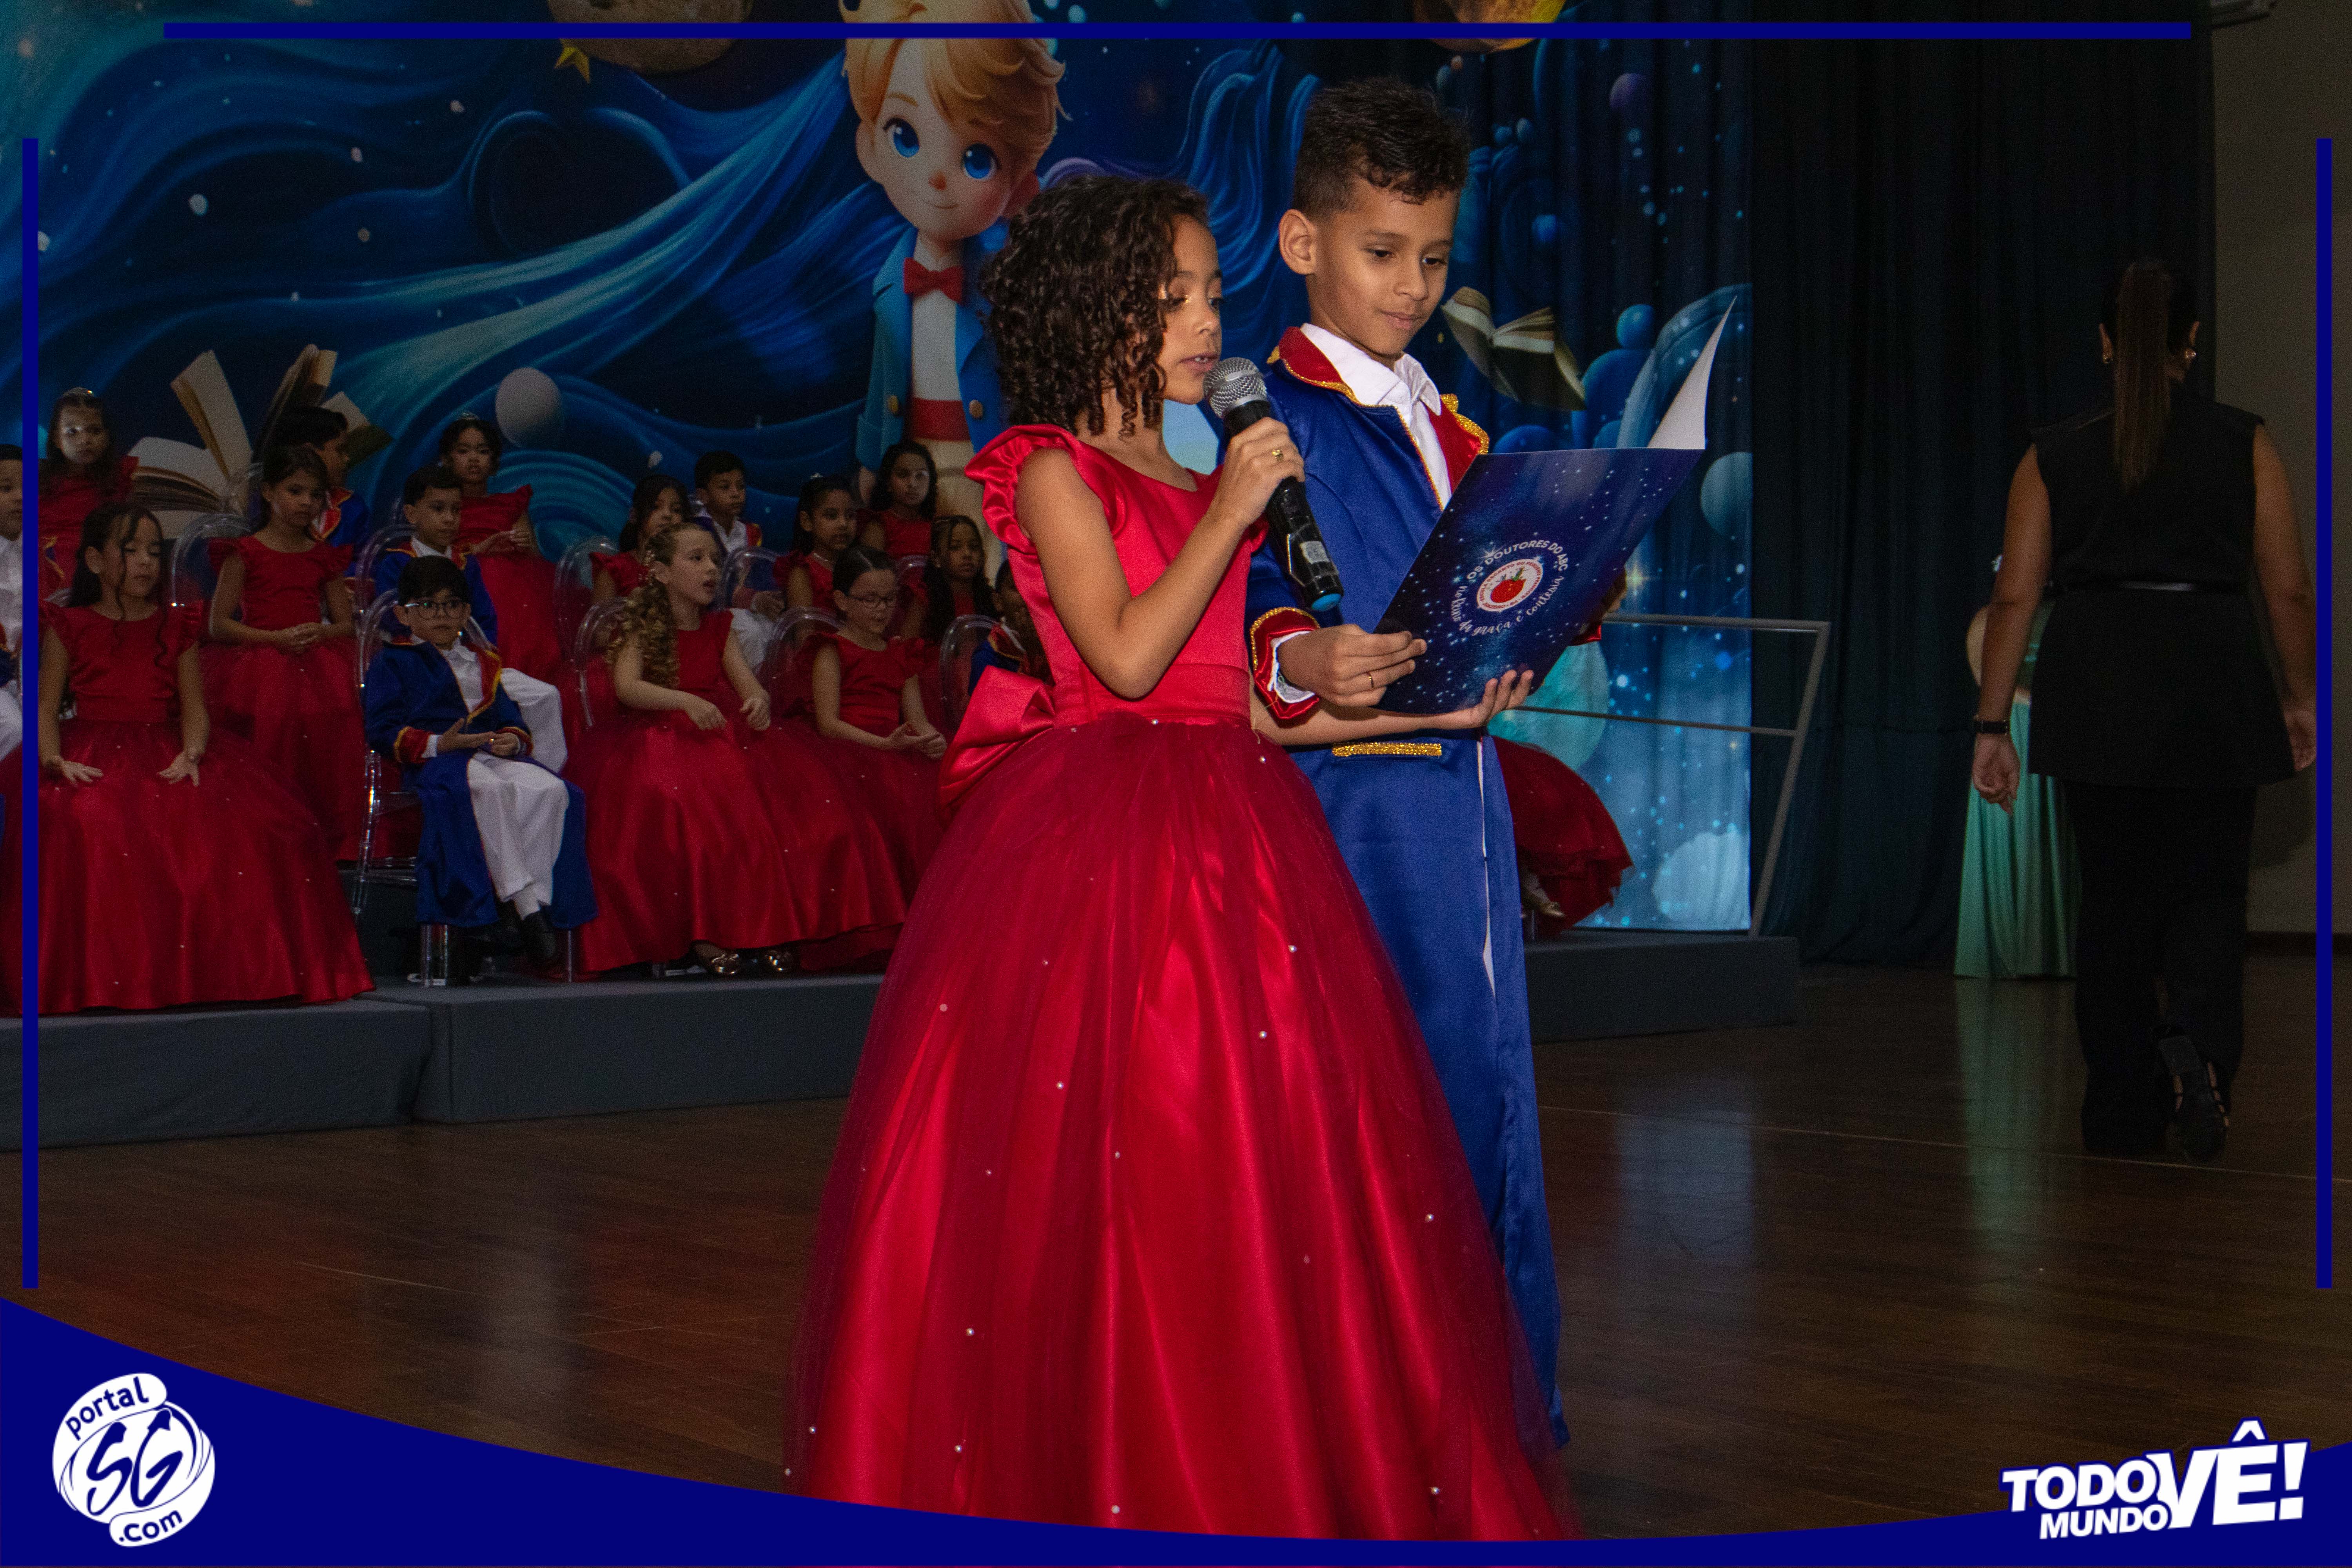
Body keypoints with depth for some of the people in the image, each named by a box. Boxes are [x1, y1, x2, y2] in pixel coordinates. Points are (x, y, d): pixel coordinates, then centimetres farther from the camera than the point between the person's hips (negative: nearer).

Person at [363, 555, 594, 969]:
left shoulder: (483, 663, 29)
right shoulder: (392, 663, 11)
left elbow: (510, 717, 23)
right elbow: (383, 730, -1)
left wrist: (513, 740, -3)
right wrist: (438, 744, -15)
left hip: (493, 754, 5)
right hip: (436, 762, -5)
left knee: (549, 789, -27)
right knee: (490, 788, -40)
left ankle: (535, 901, -32)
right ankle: (523, 902, -41)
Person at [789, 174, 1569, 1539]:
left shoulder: (1203, 484, 17)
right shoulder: (1054, 468, -2)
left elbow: (1246, 702, 12)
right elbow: (1126, 658, -14)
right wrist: (1228, 513, -12)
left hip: (1229, 836, 6)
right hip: (1096, 847, -6)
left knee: (1248, 1169, 5)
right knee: (1100, 1178, -5)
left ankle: (1264, 1493, 13)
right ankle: (1089, 1485, 7)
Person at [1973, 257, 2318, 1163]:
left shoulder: (2053, 457, 5)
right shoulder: (2244, 444, 3)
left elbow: (2015, 596, 0)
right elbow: (2288, 588, 2)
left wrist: (1992, 724, 2)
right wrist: (2300, 695, 14)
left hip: (2095, 682, 1)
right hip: (2214, 677, -1)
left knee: (2116, 897, 10)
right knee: (2209, 888, 7)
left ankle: (2122, 1114, 13)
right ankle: (2197, 1042, -22)